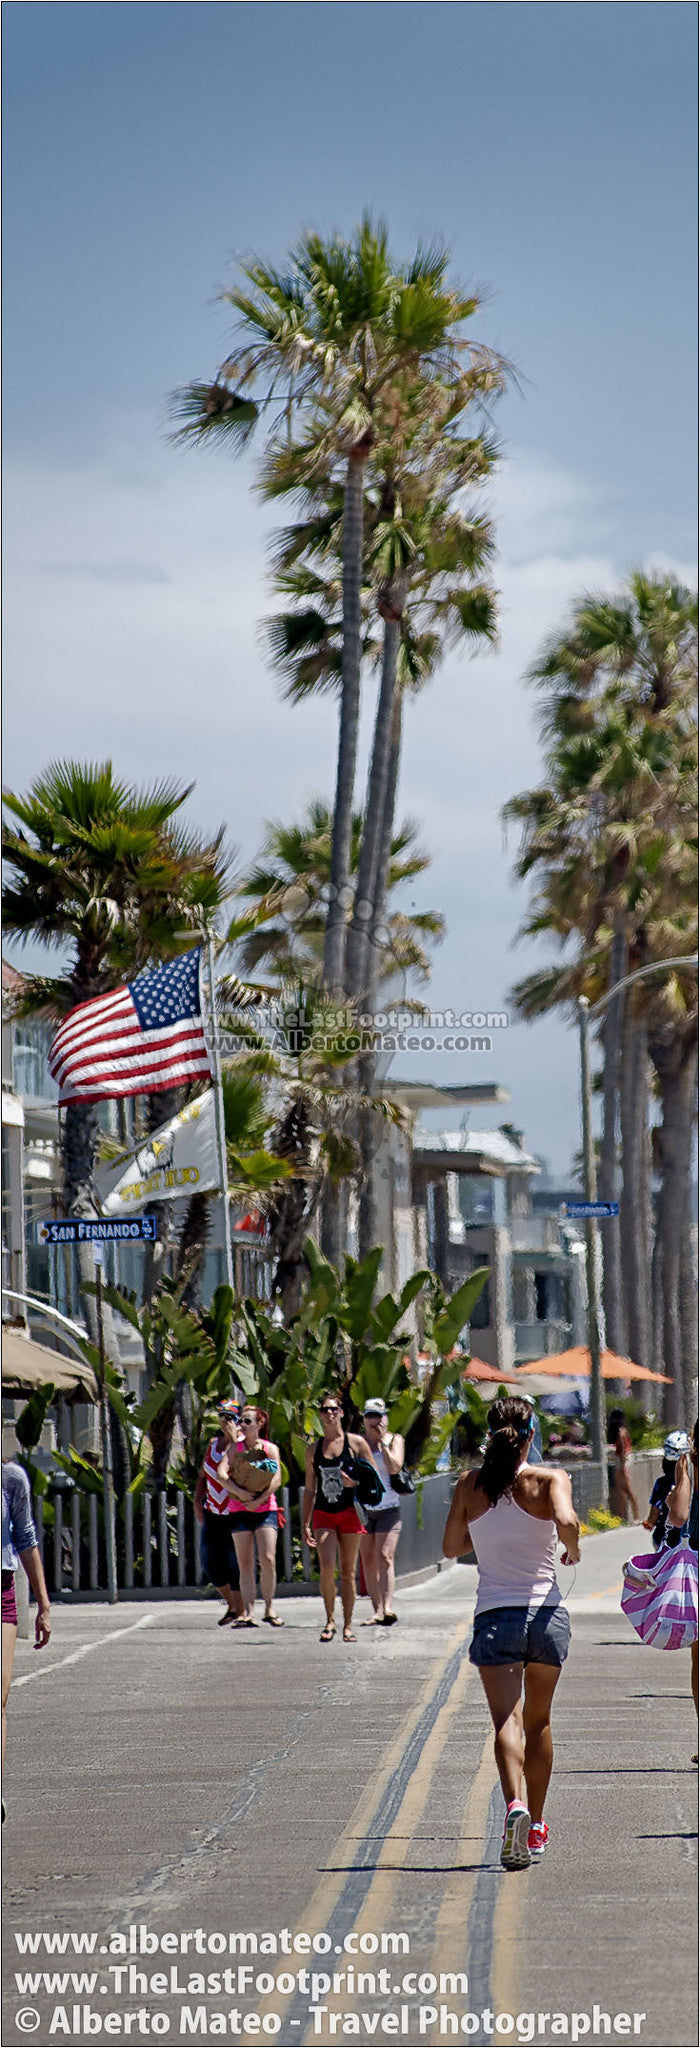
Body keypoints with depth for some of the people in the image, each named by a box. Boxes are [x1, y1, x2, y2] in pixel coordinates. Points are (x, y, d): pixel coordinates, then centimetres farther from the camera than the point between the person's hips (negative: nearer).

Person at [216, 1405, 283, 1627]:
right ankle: (248, 1613, 0)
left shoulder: (270, 1448, 3)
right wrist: (239, 1492, -19)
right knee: (245, 1564, -1)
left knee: (268, 1559, -11)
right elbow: (221, 1474, -7)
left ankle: (269, 1609, 3)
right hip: (239, 1510, 1)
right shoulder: (234, 1447, 6)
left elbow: (276, 1479, -7)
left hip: (265, 1509, -1)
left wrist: (259, 1500, -16)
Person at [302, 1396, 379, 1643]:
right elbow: (309, 1490, 14)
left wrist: (355, 1483, -17)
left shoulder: (356, 1443, 2)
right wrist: (305, 1524, 9)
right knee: (327, 1567, -15)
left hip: (349, 1513, -1)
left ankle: (348, 1625, 12)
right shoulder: (314, 1449, 10)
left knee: (348, 1572, 3)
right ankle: (330, 1620, -2)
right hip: (323, 1514, 1)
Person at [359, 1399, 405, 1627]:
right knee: (368, 1561, 2)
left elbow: (395, 1467, -12)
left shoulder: (395, 1440, 4)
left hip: (388, 1507, -3)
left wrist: (382, 1441, -11)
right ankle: (377, 1609, 8)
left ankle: (387, 1608, -26)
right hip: (363, 1507, 3)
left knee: (385, 1558, -15)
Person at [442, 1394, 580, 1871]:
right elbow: (565, 1521, -23)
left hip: (495, 1616, 0)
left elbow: (451, 1547, 14)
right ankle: (536, 1826, 26)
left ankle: (515, 1804, -37)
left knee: (507, 1719, -10)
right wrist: (573, 1548, -3)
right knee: (538, 1721, 17)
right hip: (546, 1613, 0)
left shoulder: (470, 1486, 4)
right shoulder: (549, 1480, -4)